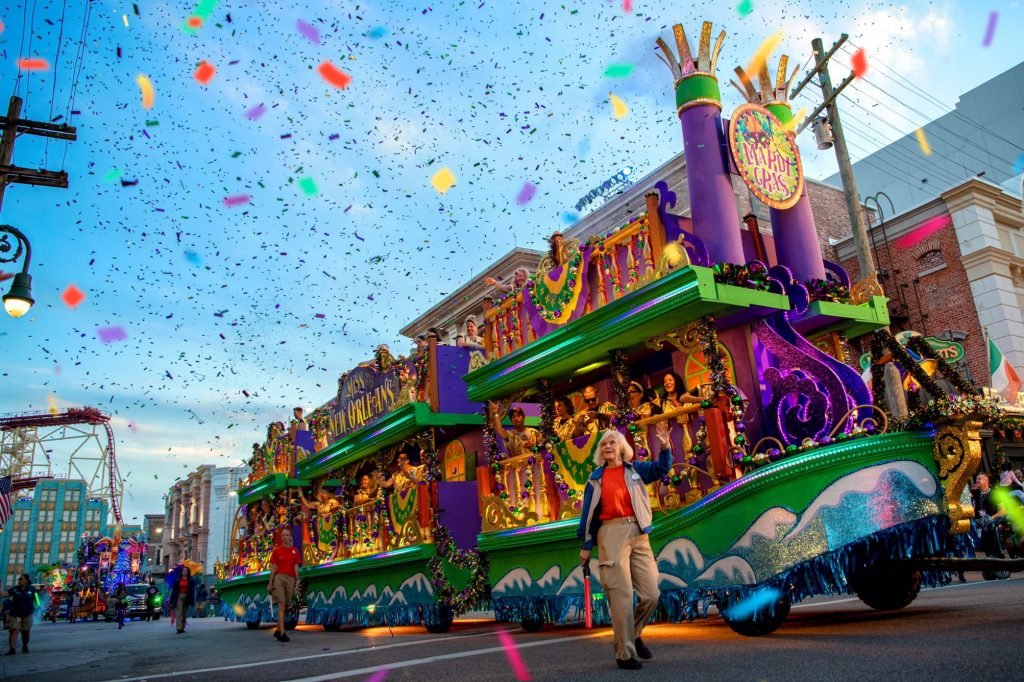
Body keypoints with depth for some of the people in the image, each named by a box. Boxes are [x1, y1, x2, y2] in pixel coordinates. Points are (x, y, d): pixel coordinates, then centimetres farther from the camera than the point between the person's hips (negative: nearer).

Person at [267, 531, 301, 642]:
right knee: (281, 605, -14)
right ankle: (282, 633, -18)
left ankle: (278, 630, 25)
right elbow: (273, 567, 5)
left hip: (290, 578, 3)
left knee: (286, 606, 8)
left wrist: (297, 582, -2)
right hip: (279, 577, -3)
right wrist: (270, 582, 1)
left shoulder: (295, 551, 10)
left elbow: (296, 567, 7)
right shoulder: (276, 550, 6)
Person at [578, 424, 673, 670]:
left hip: (638, 534, 3)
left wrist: (664, 447, -19)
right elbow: (588, 513, 10)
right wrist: (586, 545, 6)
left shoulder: (635, 470, 14)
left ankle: (634, 633, 28)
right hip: (612, 534, -3)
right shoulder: (596, 478, 9)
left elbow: (661, 468, 0)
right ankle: (625, 653, 5)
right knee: (621, 596, -6)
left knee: (651, 594, 1)